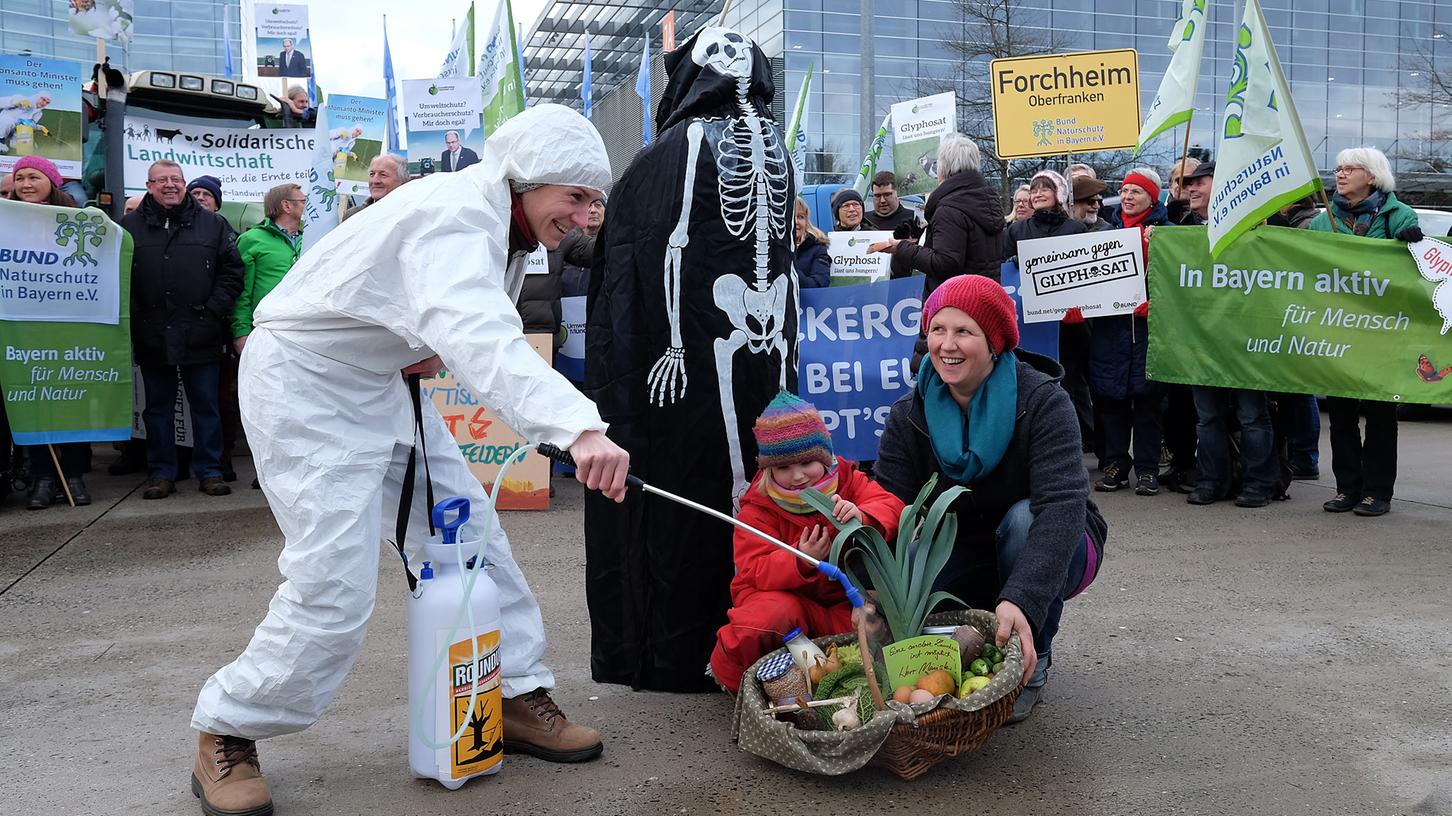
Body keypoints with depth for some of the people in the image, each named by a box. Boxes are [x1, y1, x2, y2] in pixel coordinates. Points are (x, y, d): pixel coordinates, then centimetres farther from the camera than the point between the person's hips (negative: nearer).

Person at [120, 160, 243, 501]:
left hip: (201, 336, -1)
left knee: (207, 406, 5)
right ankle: (161, 473, 19)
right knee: (157, 408, 10)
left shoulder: (213, 224, 5)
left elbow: (232, 271, 3)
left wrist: (213, 310, -5)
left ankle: (210, 471, 15)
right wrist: (133, 317, -4)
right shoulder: (129, 226, 6)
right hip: (152, 337, 1)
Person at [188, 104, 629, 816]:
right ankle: (226, 735, 8)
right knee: (335, 583, -13)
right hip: (305, 382, -9)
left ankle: (516, 694, 16)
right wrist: (579, 426, -63)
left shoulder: (503, 223, 2)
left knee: (473, 533, 5)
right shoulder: (457, 218, -29)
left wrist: (435, 351, -2)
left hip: (379, 380, 9)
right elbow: (481, 338, -50)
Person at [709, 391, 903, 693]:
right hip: (785, 596, -3)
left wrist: (862, 517, -35)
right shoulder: (758, 508, -7)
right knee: (769, 614, -35)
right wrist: (800, 562, -36)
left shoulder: (847, 479, 2)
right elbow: (756, 571, -15)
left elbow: (891, 506, -11)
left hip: (843, 597, 3)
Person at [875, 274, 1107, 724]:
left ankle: (1030, 671, -15)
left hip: (1050, 554, -2)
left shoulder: (1042, 400, -23)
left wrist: (1022, 600, -50)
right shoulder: (909, 416, -11)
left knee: (1022, 518, -36)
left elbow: (1061, 505, -35)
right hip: (963, 557, 3)